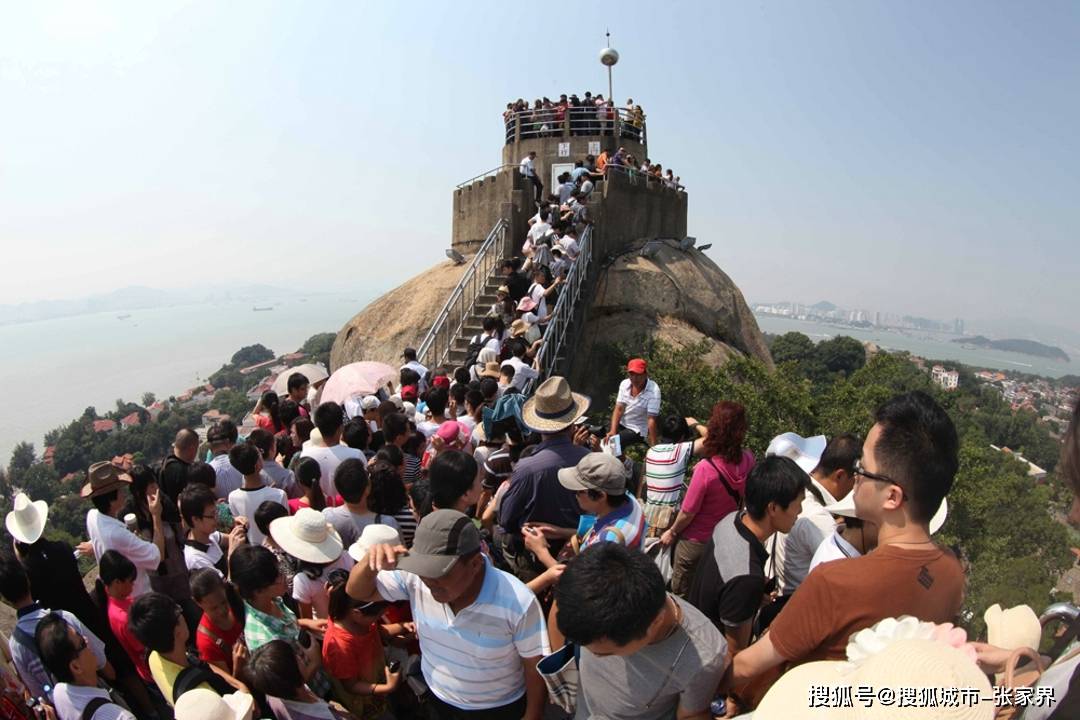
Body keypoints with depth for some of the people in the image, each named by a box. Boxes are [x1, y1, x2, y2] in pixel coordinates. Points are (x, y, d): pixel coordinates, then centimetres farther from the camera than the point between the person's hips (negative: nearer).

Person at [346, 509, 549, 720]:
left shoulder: (518, 603, -33)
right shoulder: (415, 578, -23)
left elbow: (535, 666, -18)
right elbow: (357, 591, -12)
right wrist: (370, 561, -33)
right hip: (439, 702, 3)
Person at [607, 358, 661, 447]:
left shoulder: (653, 390, -23)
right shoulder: (624, 384, -7)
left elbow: (651, 420, -24)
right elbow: (619, 409, -7)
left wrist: (653, 446, -24)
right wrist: (613, 431, -20)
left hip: (637, 430, -5)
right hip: (620, 424, 5)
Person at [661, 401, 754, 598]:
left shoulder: (705, 469, -36)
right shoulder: (748, 461, -20)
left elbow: (688, 512, -22)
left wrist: (672, 532, -2)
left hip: (696, 543, -5)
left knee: (681, 596, 21)